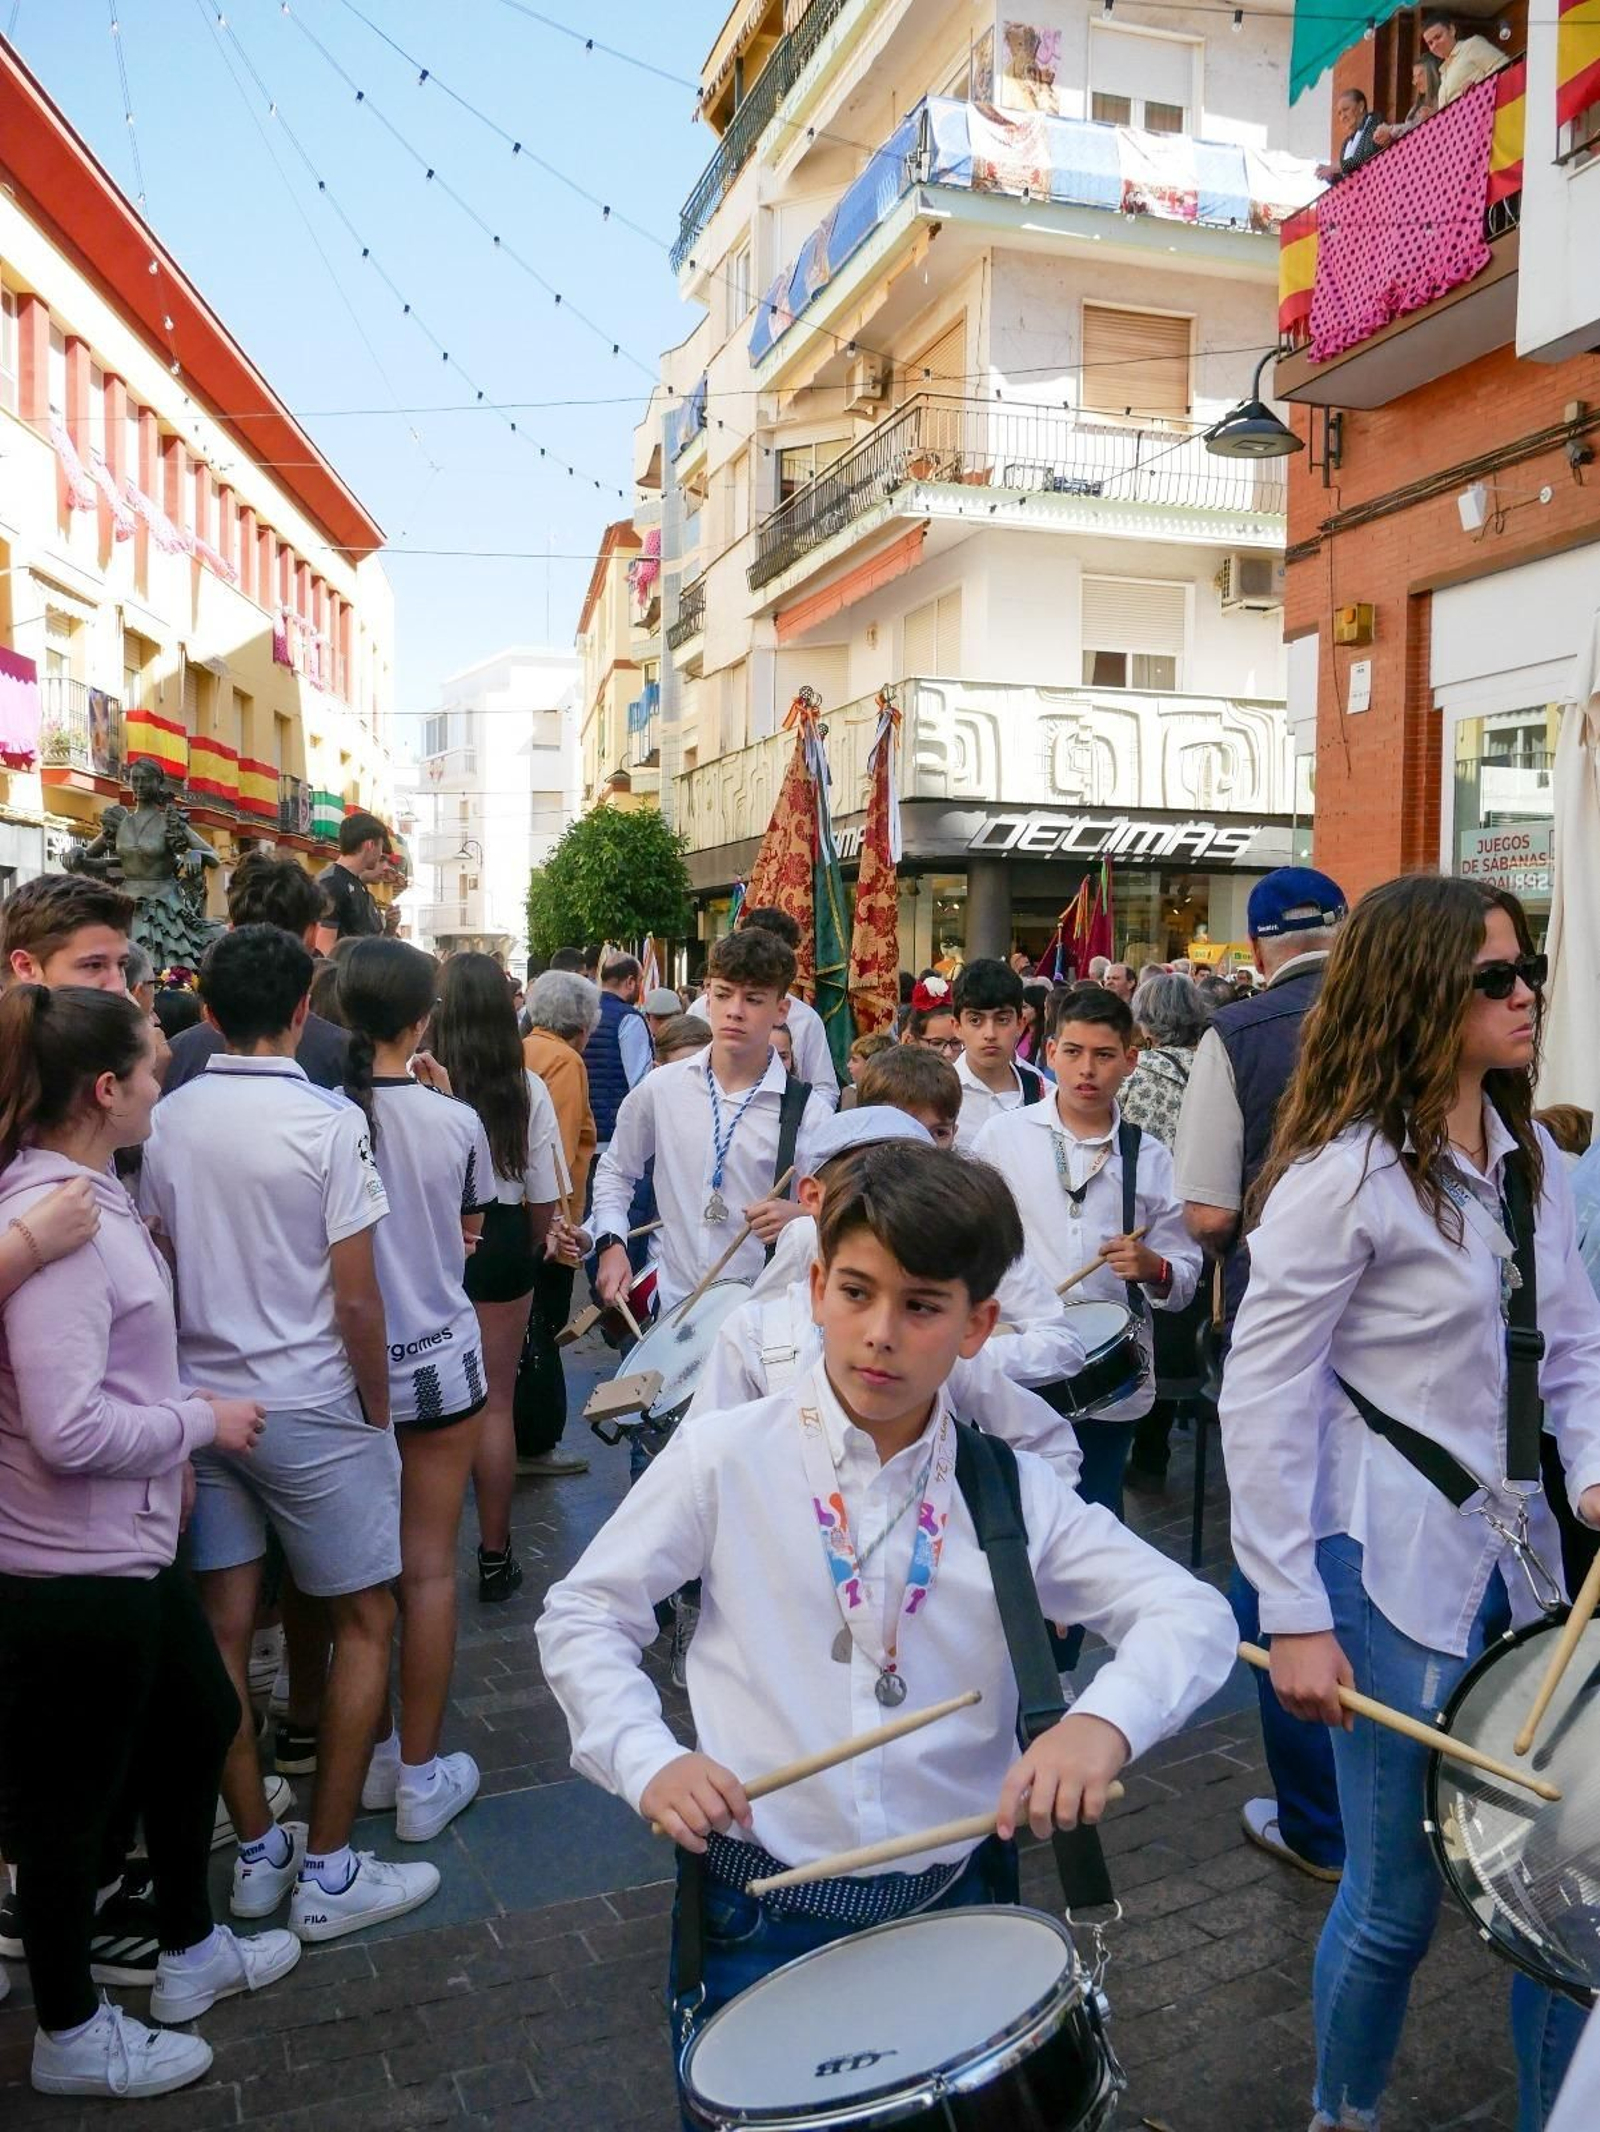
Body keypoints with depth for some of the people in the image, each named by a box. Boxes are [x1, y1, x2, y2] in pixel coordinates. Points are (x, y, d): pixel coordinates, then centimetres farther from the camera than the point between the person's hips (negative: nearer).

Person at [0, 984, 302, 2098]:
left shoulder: (90, 1195, 5)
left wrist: (179, 1430, 7)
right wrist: (203, 1421, -16)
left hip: (129, 1545, 10)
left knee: (198, 1724, 24)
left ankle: (192, 1952, 45)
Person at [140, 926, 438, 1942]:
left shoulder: (169, 1118, -1)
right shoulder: (329, 1122, -15)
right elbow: (356, 1298, -14)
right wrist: (377, 1412, -1)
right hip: (307, 1406, -5)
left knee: (223, 1627, 12)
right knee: (366, 1623, 9)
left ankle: (257, 1852, 26)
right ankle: (329, 1871, 14)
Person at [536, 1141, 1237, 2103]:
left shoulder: (1013, 1491, -5)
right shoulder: (728, 1457, -11)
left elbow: (1193, 1614, -8)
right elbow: (584, 1614, -2)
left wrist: (1106, 1720, -27)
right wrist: (647, 1758, -17)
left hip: (957, 1902, 2)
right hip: (762, 1913, -2)